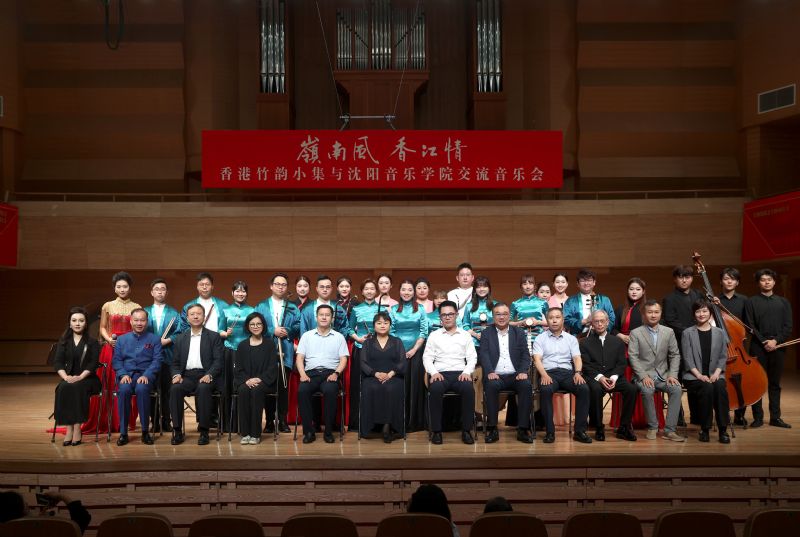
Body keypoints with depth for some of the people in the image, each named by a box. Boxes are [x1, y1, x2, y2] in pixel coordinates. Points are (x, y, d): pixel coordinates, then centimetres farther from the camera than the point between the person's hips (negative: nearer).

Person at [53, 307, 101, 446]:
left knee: (77, 388, -34)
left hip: (88, 379, -2)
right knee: (63, 388, -31)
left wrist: (80, 377, -21)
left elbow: (93, 364, -6)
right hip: (69, 378, 2)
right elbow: (57, 362, 3)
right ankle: (69, 428, -32)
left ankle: (77, 428, -33)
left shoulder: (92, 342, 4)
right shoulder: (64, 342, 13)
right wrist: (65, 376, -16)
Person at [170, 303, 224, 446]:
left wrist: (209, 375, -18)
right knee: (175, 389, -29)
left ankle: (204, 432, -26)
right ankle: (177, 431, -21)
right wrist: (177, 374, -5)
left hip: (205, 376, -3)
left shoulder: (214, 336, 8)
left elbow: (218, 360, -1)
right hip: (187, 376, 3)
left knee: (203, 388, -35)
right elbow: (176, 362, 16)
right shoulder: (180, 338, 18)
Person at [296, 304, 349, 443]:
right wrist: (302, 374, -7)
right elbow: (300, 358, 11)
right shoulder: (307, 335, 17)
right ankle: (309, 431, -22)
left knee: (330, 391, -35)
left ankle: (328, 431, -22)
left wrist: (336, 373, -11)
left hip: (330, 373, -1)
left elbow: (343, 359, 7)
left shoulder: (339, 337, 14)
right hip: (311, 373, 1)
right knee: (302, 391, -32)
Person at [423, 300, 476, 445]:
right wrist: (434, 372, -10)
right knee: (435, 389, -36)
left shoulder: (465, 335, 15)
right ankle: (436, 431, -23)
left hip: (460, 373, 1)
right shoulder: (434, 335, 14)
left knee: (469, 389, -34)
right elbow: (427, 358, 8)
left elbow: (472, 357, 10)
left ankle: (466, 430, -22)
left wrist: (467, 372, -9)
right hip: (440, 374, 0)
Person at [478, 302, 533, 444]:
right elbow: (483, 355, -2)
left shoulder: (519, 332, 15)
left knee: (526, 385, -30)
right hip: (495, 375, -1)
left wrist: (523, 371, -13)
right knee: (491, 385, -34)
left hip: (515, 375, 1)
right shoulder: (486, 333, 11)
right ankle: (492, 429, -25)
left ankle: (523, 429, -23)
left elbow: (525, 355, 6)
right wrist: (490, 372, -20)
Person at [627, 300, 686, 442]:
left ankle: (669, 430, -20)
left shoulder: (669, 332, 10)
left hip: (663, 375, 3)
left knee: (677, 389, -26)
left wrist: (672, 375, -7)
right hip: (644, 375, -3)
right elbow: (633, 357, -7)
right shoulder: (635, 333, 0)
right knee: (647, 391, -34)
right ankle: (652, 427, -14)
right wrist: (644, 376, -18)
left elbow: (675, 355, 9)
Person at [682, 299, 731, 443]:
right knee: (706, 389, -33)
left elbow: (723, 356, 8)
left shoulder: (719, 333, 13)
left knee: (720, 388, -32)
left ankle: (723, 430, -23)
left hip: (714, 375, 2)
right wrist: (699, 375, -16)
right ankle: (704, 429, -17)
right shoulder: (687, 333, 5)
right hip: (694, 376, -2)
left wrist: (717, 372, -9)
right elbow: (687, 358, -2)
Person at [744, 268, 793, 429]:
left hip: (777, 346, 2)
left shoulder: (783, 302, 11)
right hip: (758, 347, -2)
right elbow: (750, 326, -3)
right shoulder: (751, 302, 4)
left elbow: (788, 326, 4)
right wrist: (764, 342, -12)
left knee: (775, 383, 8)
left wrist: (776, 340, -10)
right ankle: (758, 417, 5)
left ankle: (775, 417, 13)